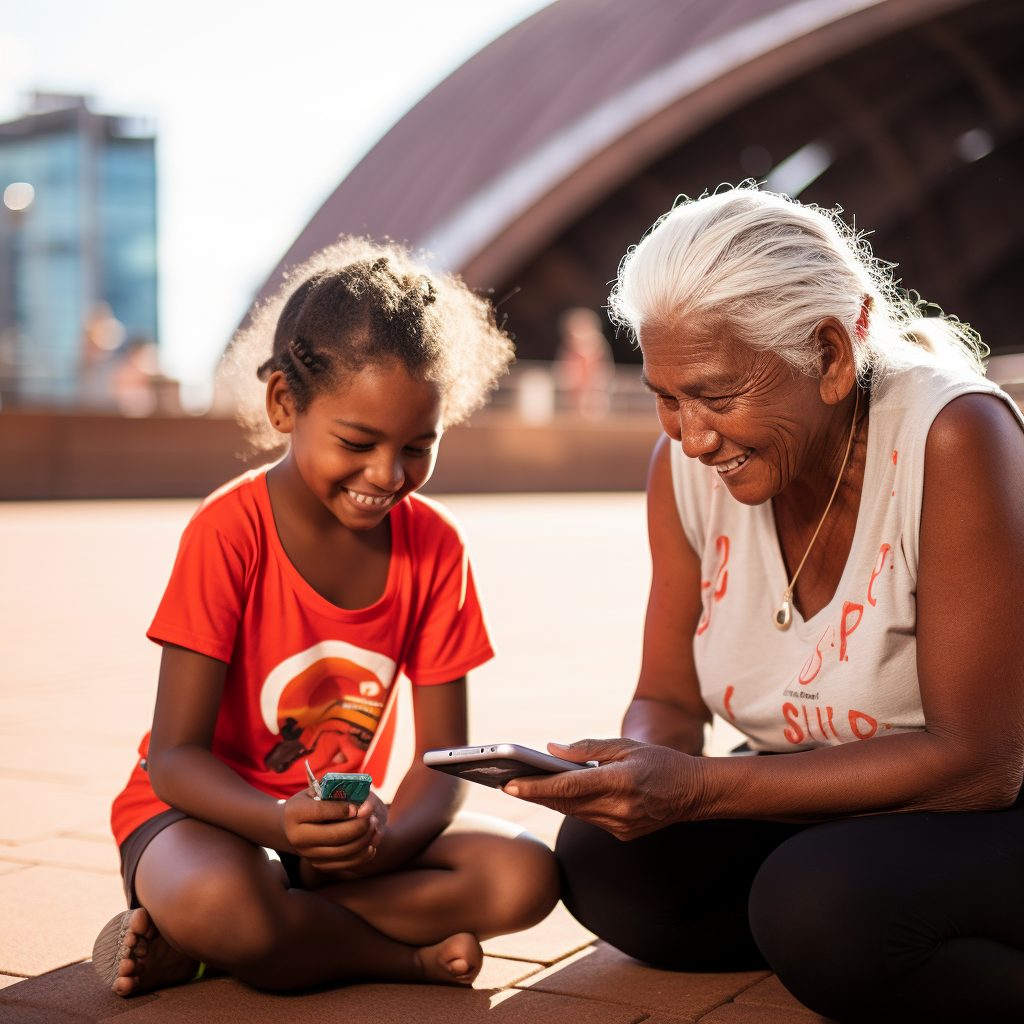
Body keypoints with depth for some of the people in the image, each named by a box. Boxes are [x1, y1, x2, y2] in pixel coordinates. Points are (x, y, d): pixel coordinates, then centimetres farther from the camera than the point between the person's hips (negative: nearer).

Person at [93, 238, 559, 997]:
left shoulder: (435, 546, -5)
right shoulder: (230, 531, -17)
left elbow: (443, 756, -6)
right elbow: (174, 755, -18)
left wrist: (384, 841, -28)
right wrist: (282, 823, -38)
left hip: (344, 826, 6)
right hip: (206, 814, -5)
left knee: (526, 876, -20)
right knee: (221, 902, -40)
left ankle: (194, 945, -17)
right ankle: (403, 956, -12)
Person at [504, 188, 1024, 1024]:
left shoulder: (954, 438, -24)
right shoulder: (684, 463, -6)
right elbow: (668, 700, 2)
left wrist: (697, 789, -31)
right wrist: (638, 766, -24)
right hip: (834, 805, 6)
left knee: (819, 901, -32)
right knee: (602, 858, -13)